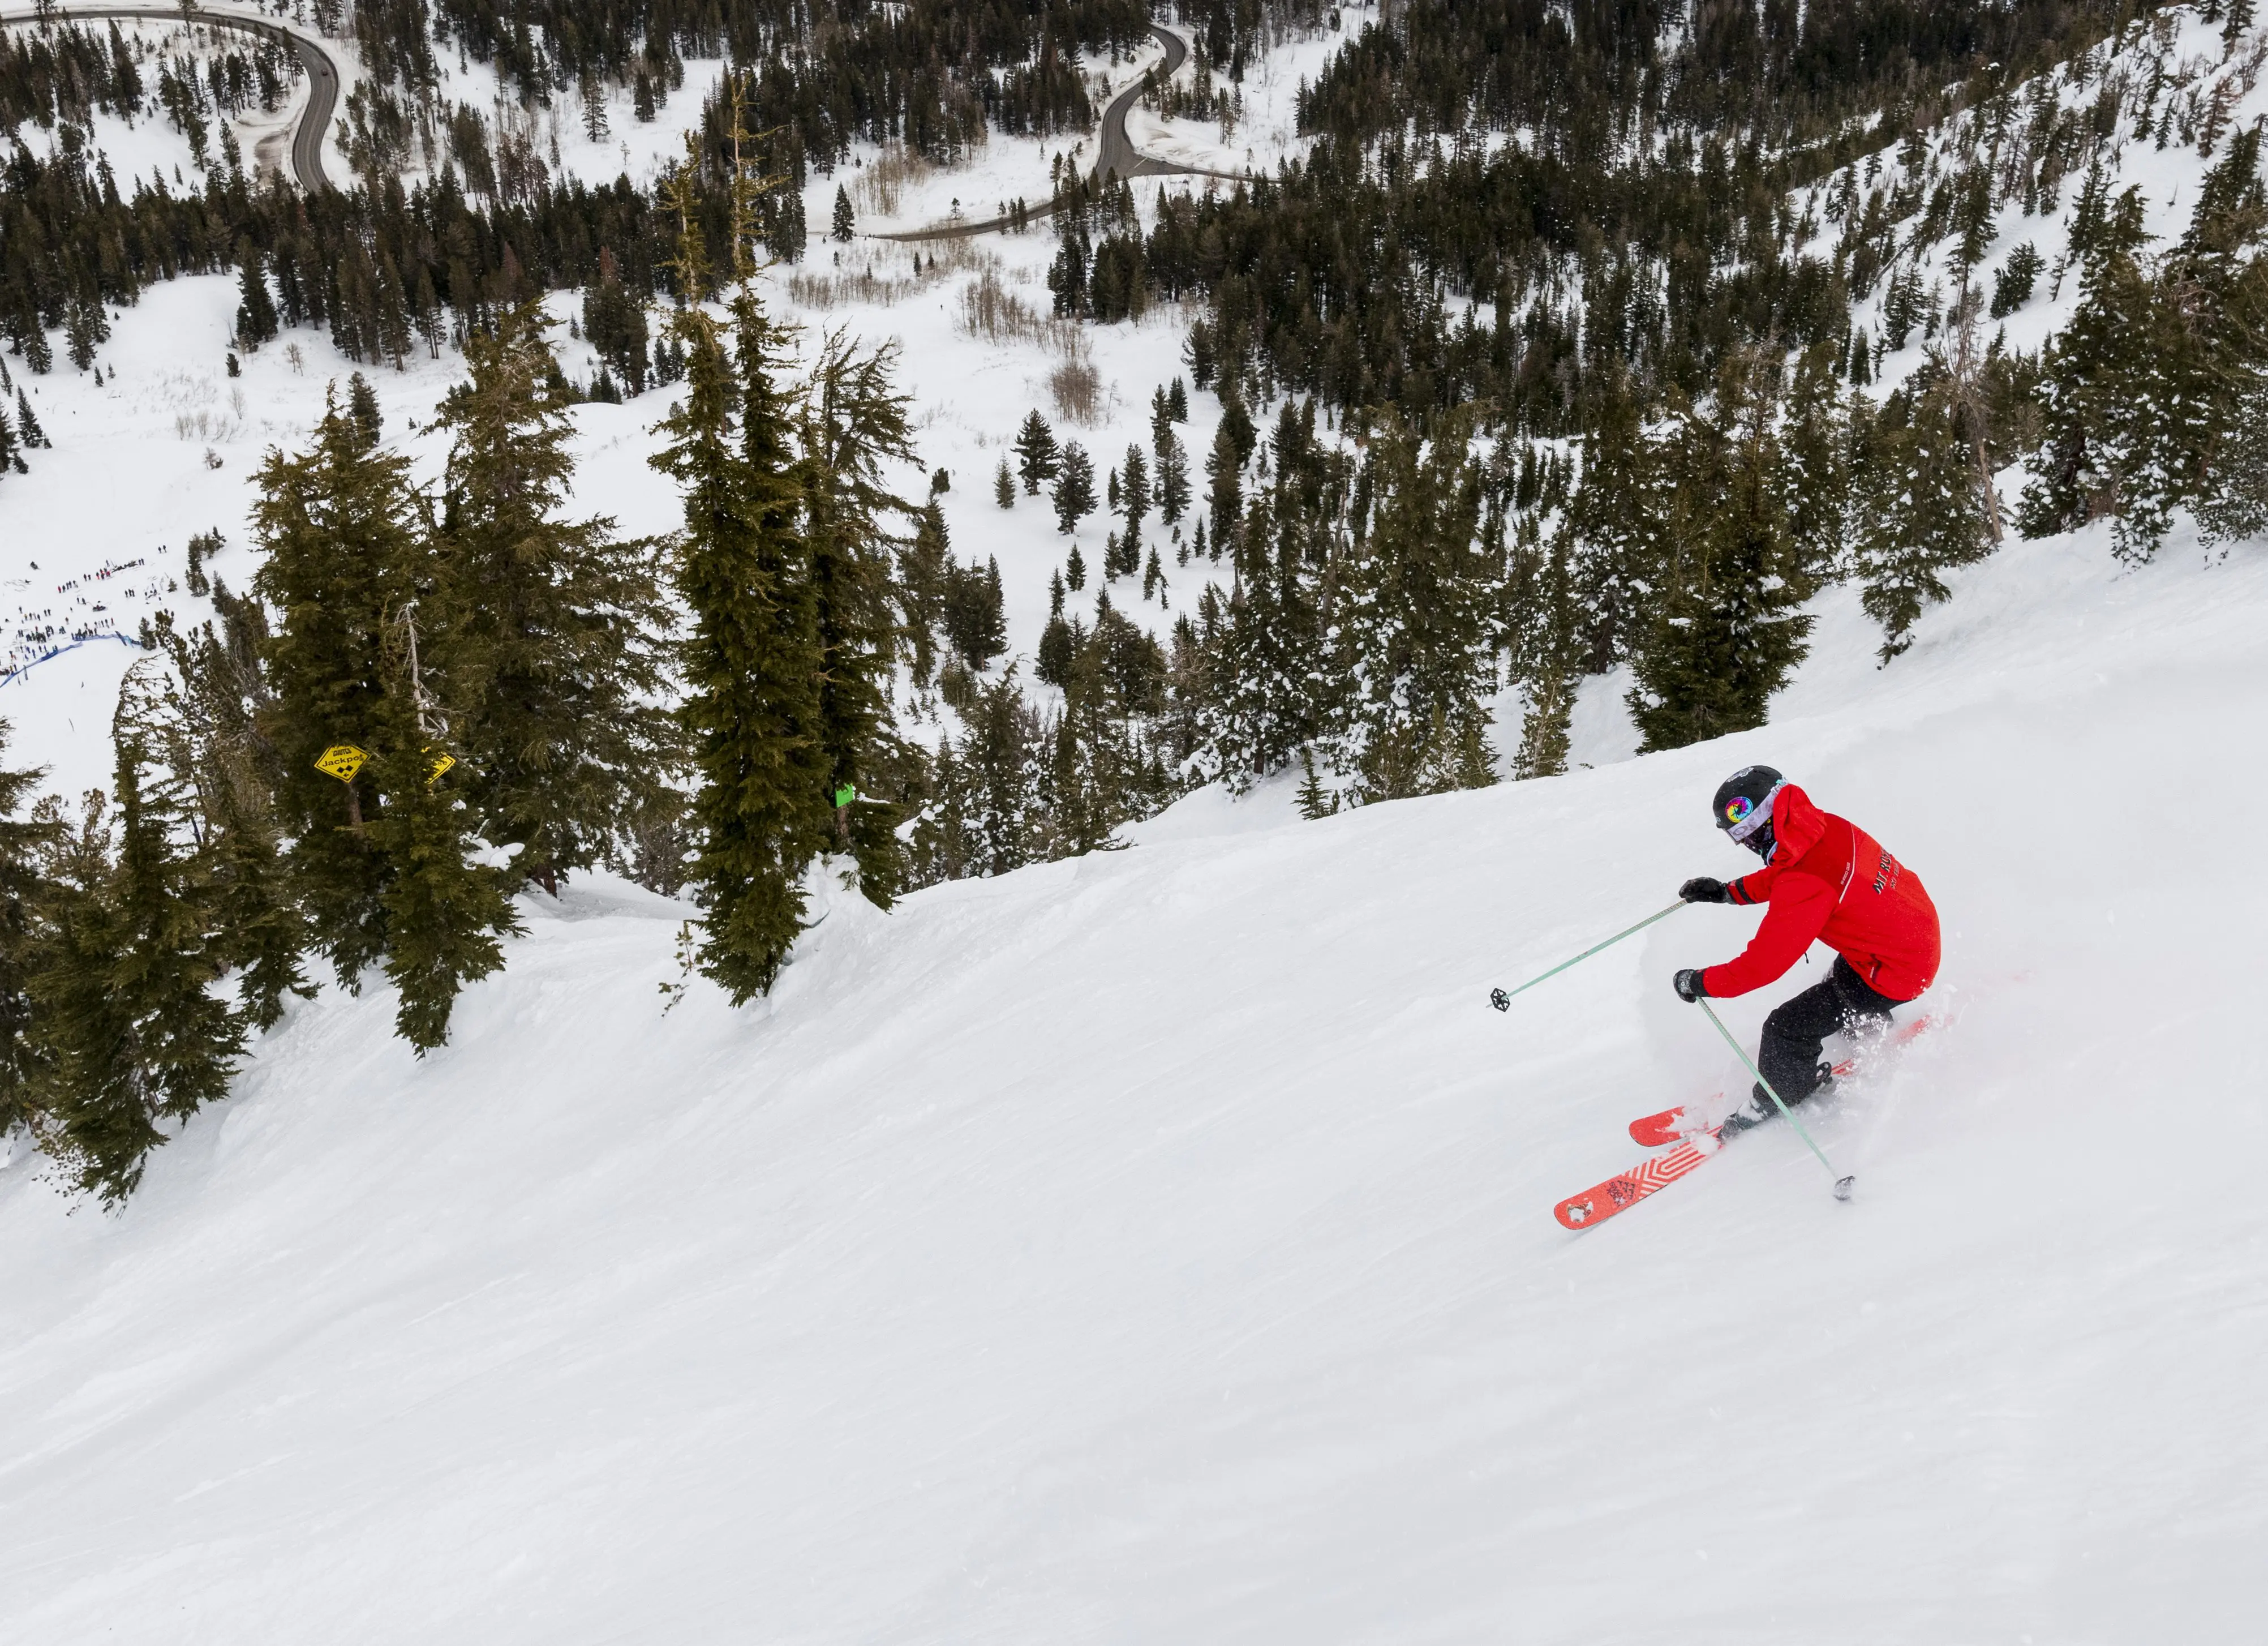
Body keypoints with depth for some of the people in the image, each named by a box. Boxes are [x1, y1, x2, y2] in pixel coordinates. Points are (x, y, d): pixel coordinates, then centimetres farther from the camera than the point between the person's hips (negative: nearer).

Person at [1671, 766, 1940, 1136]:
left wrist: (1701, 983, -18)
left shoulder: (1806, 884, -36)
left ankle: (1767, 1110, 20)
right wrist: (1727, 891, 9)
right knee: (1839, 983, 35)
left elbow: (1764, 963, -30)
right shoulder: (1824, 825, -10)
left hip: (1896, 972, -9)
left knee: (1788, 1028, -2)